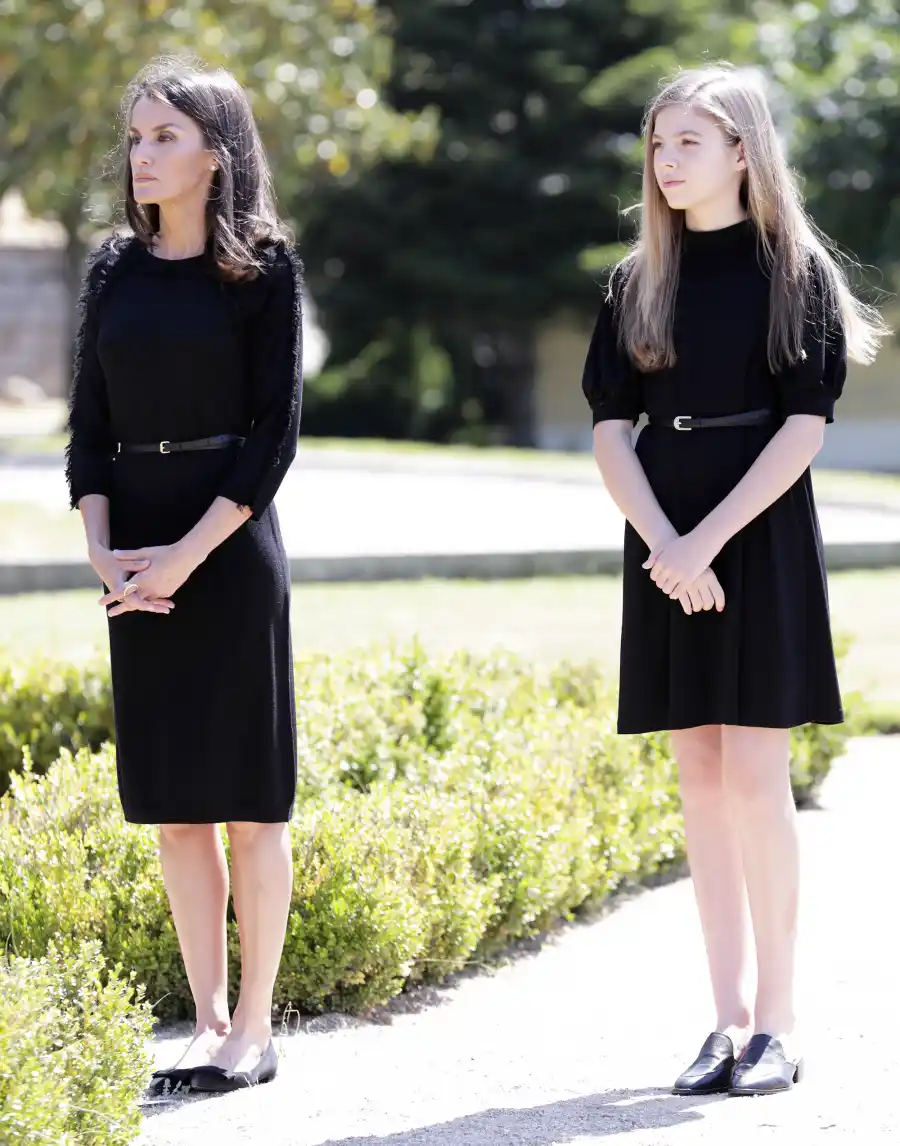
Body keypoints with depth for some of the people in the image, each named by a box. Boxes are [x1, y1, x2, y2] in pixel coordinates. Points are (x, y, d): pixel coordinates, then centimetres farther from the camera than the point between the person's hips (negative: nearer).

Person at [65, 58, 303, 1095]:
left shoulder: (263, 267, -3)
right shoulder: (115, 270, 10)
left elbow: (275, 431, -7)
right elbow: (88, 423, 10)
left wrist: (189, 553, -15)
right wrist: (101, 548, -5)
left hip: (229, 540, -5)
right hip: (136, 555, 5)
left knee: (248, 792, -1)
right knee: (171, 796, 6)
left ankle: (254, 1028, 6)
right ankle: (207, 1022, 13)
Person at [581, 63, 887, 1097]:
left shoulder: (795, 270, -2)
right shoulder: (639, 281, 10)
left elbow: (804, 425, -9)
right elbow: (610, 428, 5)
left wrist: (708, 540, -16)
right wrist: (663, 544, -11)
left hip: (760, 536, -4)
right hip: (667, 544, 4)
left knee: (753, 773, -8)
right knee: (700, 778, 4)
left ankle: (776, 1021, -1)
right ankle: (729, 1020, 9)